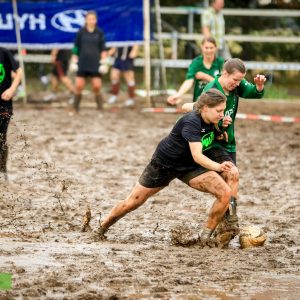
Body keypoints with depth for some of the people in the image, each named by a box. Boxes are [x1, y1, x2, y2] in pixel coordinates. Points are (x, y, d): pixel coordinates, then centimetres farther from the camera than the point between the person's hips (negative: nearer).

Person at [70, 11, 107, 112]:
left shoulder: (99, 33, 3)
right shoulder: (81, 32, 3)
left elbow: (103, 49, 5)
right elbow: (76, 48, 7)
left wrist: (103, 63, -2)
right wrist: (73, 62, 3)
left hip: (95, 65, 0)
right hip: (82, 64, 0)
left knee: (97, 87, -6)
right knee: (79, 86, -4)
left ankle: (100, 107, 7)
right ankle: (76, 107, 10)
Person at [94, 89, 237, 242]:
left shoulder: (211, 121, -10)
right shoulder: (191, 122, -32)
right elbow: (197, 156, -41)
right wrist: (218, 167, -55)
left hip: (189, 167, 6)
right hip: (164, 164, -6)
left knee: (225, 193, -15)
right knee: (133, 202, 5)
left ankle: (205, 237, -4)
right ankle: (102, 228, 30)